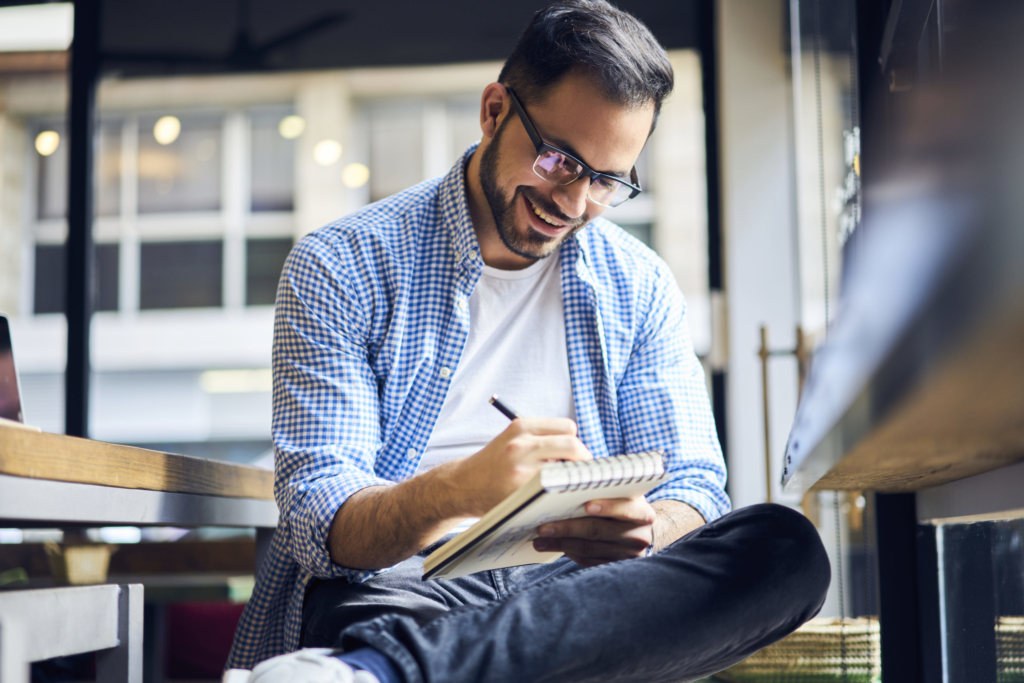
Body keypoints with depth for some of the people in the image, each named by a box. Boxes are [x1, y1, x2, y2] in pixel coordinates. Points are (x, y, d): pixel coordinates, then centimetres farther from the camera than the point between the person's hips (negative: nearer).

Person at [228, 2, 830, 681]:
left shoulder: (640, 288, 12)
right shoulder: (341, 267, 1)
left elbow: (694, 491, 8)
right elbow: (321, 522, -8)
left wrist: (645, 531, -19)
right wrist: (457, 490, -31)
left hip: (577, 593, 7)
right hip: (395, 588, -7)